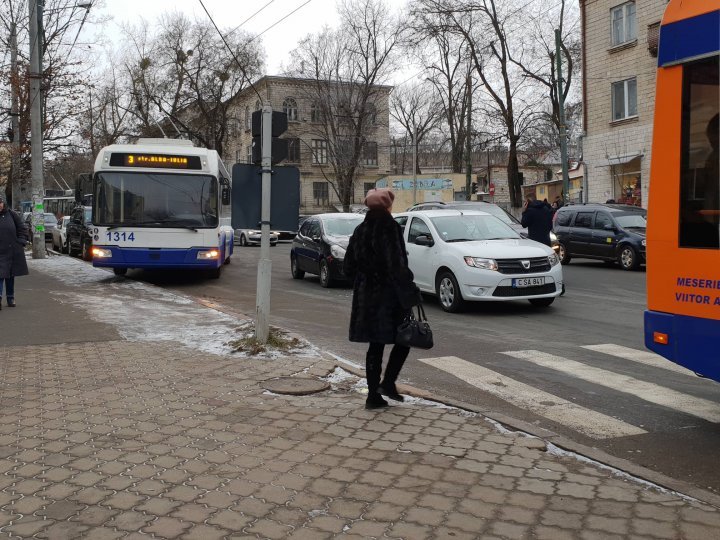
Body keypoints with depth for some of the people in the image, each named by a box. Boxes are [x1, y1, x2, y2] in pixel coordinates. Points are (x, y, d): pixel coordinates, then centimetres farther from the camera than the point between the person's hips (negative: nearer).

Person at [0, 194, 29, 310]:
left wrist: (21, 243, -2)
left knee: (11, 276, 12)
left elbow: (22, 229, 8)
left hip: (13, 251, 2)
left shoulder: (12, 215, 3)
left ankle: (10, 298, 22)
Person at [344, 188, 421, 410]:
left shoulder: (361, 230, 7)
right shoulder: (389, 227, -14)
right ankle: (387, 383, 2)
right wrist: (410, 293, -15)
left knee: (375, 345, 12)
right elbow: (396, 265, -21)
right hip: (389, 296, -7)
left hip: (366, 297, 7)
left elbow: (348, 266, 12)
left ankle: (373, 394, 15)